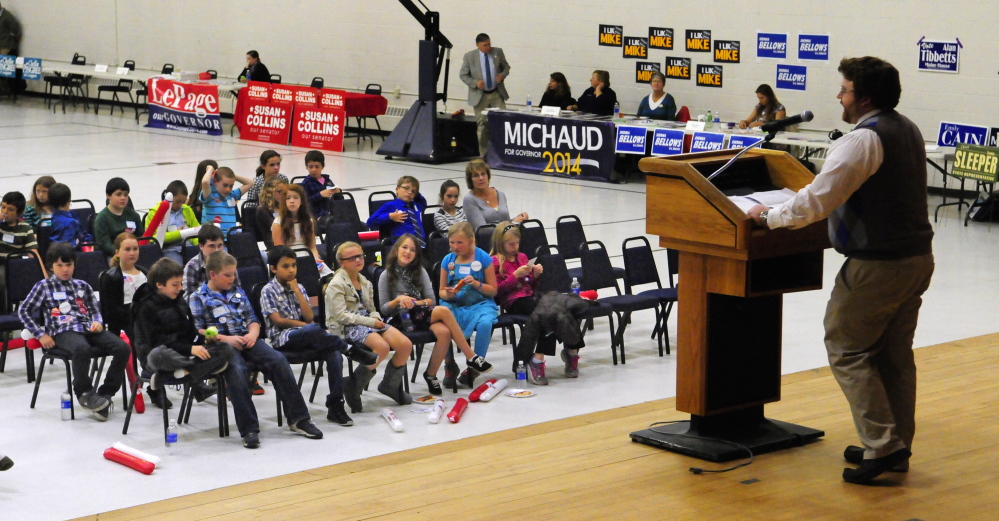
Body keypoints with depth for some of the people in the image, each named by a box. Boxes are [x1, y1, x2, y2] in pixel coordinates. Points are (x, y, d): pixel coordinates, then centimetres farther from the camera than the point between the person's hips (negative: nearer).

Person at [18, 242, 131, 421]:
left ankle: (105, 394, -12)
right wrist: (41, 334, -1)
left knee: (122, 348, -22)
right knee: (82, 349, -42)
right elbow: (24, 311, 9)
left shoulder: (82, 286, 22)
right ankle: (84, 393, -18)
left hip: (88, 328, 5)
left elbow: (95, 310, 27)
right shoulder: (43, 287, 11)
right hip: (63, 332, -5)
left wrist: (97, 322, 3)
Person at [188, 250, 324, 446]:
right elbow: (197, 330, -3)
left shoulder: (238, 292, 25)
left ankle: (298, 419, -18)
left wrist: (253, 333, -1)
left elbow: (252, 319, 23)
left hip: (246, 340, 5)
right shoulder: (198, 298, 7)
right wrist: (224, 339, -14)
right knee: (236, 369, -37)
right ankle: (248, 429, -34)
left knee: (278, 360, -21)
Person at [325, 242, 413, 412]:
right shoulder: (336, 285, -6)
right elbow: (341, 315, -15)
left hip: (367, 321, 8)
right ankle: (354, 386, -15)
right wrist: (371, 322, -17)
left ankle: (390, 385, 10)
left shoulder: (365, 283, 19)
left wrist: (376, 318, -2)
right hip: (347, 327, -8)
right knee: (382, 347, -34)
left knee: (405, 345, -13)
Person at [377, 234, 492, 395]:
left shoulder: (420, 271, 14)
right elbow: (384, 309, 2)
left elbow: (431, 300, 7)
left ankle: (431, 374, -19)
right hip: (401, 320, -4)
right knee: (444, 311, -30)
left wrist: (415, 303, -11)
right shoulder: (387, 276, 4)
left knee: (444, 332, -33)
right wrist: (398, 300, -17)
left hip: (421, 314, 4)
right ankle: (471, 357, -25)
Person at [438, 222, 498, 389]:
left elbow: (493, 290, 3)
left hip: (480, 304, -2)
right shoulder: (448, 260, 9)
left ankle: (474, 367, -15)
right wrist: (447, 294, -10)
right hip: (454, 305, 2)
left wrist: (477, 284, -15)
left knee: (485, 323, -37)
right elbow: (441, 291, 15)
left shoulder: (483, 258, 2)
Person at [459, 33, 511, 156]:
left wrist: (503, 75, -10)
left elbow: (506, 67, 13)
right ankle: (483, 154, 12)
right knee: (482, 125, 3)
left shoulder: (498, 52, 0)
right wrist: (475, 83, -17)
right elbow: (463, 75, 0)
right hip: (480, 95, -2)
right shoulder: (469, 56, -6)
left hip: (497, 94, 2)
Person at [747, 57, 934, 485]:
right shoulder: (908, 130, 12)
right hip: (917, 256, 9)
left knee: (847, 350, 1)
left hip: (878, 265, -9)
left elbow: (818, 200, -23)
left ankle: (882, 444, -5)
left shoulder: (863, 140, -18)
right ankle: (897, 449, 21)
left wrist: (770, 217, -8)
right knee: (895, 354, 15)